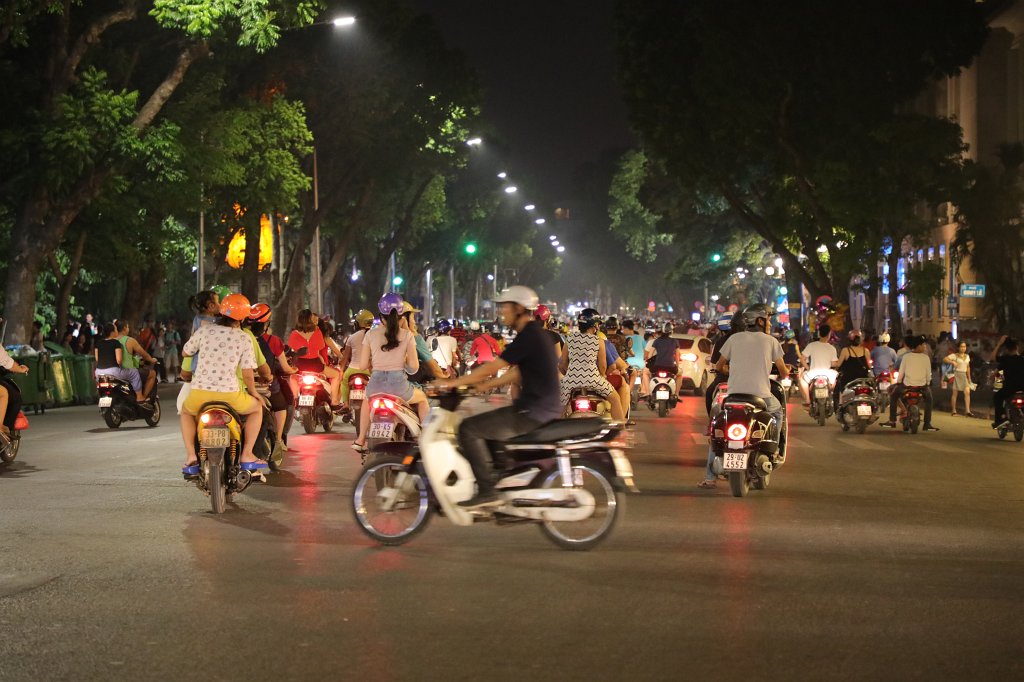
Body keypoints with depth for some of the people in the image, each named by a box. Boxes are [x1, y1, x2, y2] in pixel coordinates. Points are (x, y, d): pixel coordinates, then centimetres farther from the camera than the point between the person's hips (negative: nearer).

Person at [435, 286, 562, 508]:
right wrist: (485, 386, 20)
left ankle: (487, 491, -13)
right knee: (484, 425, 25)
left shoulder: (528, 337, -16)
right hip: (544, 409, 10)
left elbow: (491, 368, -18)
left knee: (469, 429, -12)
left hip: (533, 414, -10)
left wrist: (453, 383, -11)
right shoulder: (536, 333, 15)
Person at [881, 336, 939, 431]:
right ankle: (927, 424, 20)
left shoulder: (906, 357, -5)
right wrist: (928, 383, 18)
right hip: (922, 386, 0)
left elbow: (901, 372, 0)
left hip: (907, 385, 0)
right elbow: (928, 374, 0)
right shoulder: (926, 357, -5)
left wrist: (898, 382, 17)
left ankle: (892, 421, 18)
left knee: (894, 394, 24)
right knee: (928, 398, 29)